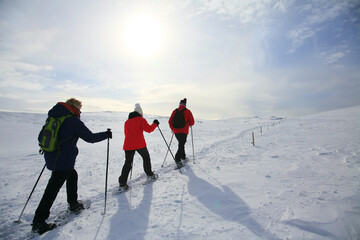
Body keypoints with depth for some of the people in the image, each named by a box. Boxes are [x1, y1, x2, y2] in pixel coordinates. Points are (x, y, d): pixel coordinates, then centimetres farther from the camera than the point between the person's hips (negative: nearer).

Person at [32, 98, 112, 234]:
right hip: (64, 161, -9)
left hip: (51, 158, 9)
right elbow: (90, 137, -13)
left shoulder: (53, 117, 8)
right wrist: (106, 134, -1)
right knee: (52, 189, 1)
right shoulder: (73, 120, -16)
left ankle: (73, 204, 37)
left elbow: (41, 136, 18)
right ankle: (38, 222, 12)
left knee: (72, 175, 25)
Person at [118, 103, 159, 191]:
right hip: (140, 144, -4)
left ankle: (122, 184, -2)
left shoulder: (127, 122, 18)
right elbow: (148, 129, -8)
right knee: (146, 157, 19)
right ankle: (150, 175, 31)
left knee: (128, 163, 4)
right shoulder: (141, 119, 0)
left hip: (128, 145, 4)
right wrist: (155, 124, 7)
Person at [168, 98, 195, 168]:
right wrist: (190, 124, 22)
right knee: (181, 145, -2)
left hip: (176, 132, 5)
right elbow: (192, 122, -1)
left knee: (181, 144, 21)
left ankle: (183, 157, 33)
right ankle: (177, 160, -11)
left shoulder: (175, 111, 6)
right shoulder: (187, 111, -3)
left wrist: (173, 129, 19)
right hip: (184, 132, -5)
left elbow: (170, 121, 6)